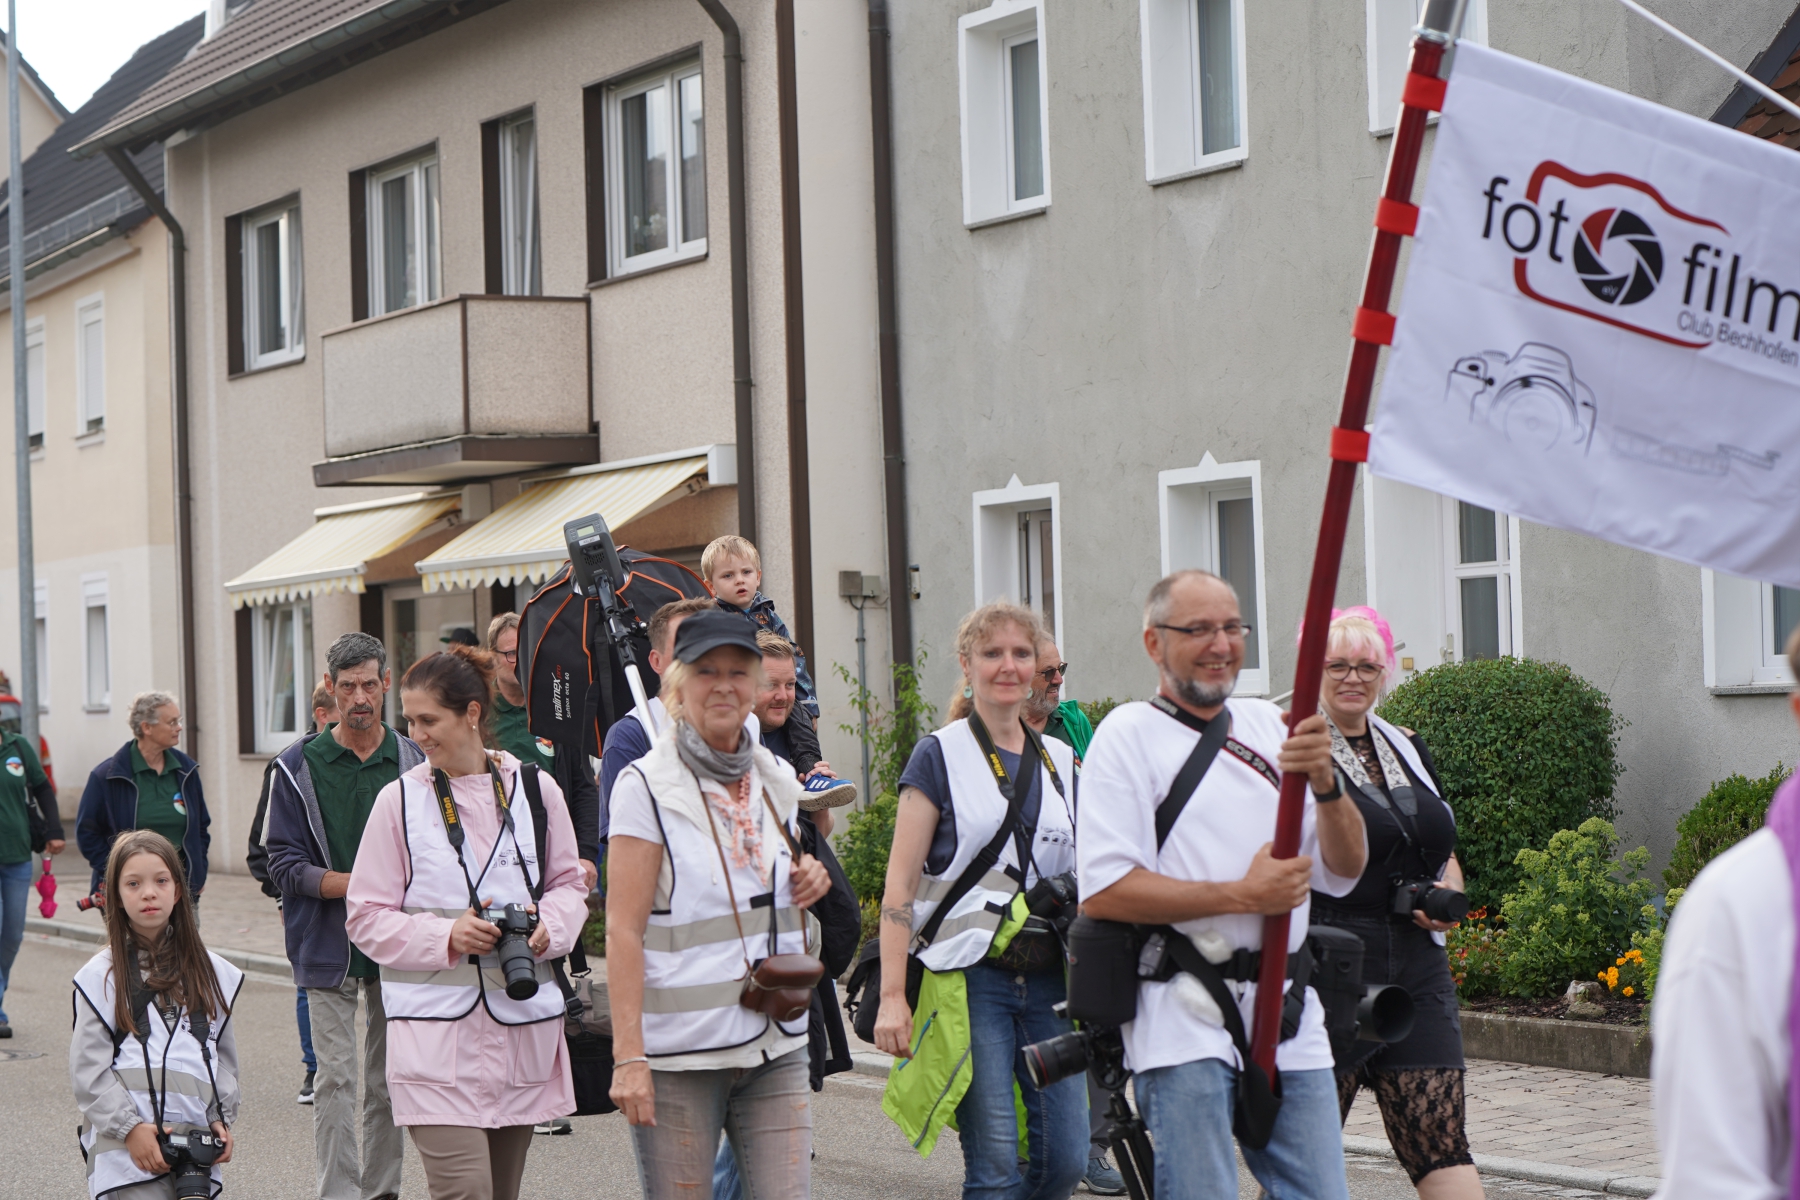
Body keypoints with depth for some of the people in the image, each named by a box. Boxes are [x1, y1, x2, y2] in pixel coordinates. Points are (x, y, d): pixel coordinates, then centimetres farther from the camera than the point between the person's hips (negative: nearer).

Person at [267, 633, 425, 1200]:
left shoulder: (414, 762, 5)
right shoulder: (299, 766, -1)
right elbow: (284, 862, -4)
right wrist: (354, 884, -17)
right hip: (328, 946, -2)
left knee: (391, 1079, 9)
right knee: (335, 1080, -4)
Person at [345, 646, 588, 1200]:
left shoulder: (534, 788, 5)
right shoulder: (400, 799, 0)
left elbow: (569, 883, 15)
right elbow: (367, 917, 2)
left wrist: (548, 926, -7)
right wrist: (446, 936, -14)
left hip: (523, 1024, 3)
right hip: (435, 1026, -3)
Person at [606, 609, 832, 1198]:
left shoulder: (777, 780, 12)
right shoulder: (646, 786, -6)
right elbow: (623, 929, -10)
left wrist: (808, 882, 3)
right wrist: (628, 1055, -17)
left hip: (776, 1046, 5)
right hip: (678, 1052, -5)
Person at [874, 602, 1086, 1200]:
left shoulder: (1060, 761, 15)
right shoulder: (939, 756, 0)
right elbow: (900, 883, -3)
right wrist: (891, 996, -11)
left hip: (1048, 981, 5)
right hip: (970, 978, -5)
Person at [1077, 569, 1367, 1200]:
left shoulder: (1270, 726, 15)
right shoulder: (1130, 734, -1)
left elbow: (1345, 870, 10)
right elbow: (1102, 891, -11)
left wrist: (1323, 781, -9)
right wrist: (1242, 895, -14)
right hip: (1185, 1023, -5)